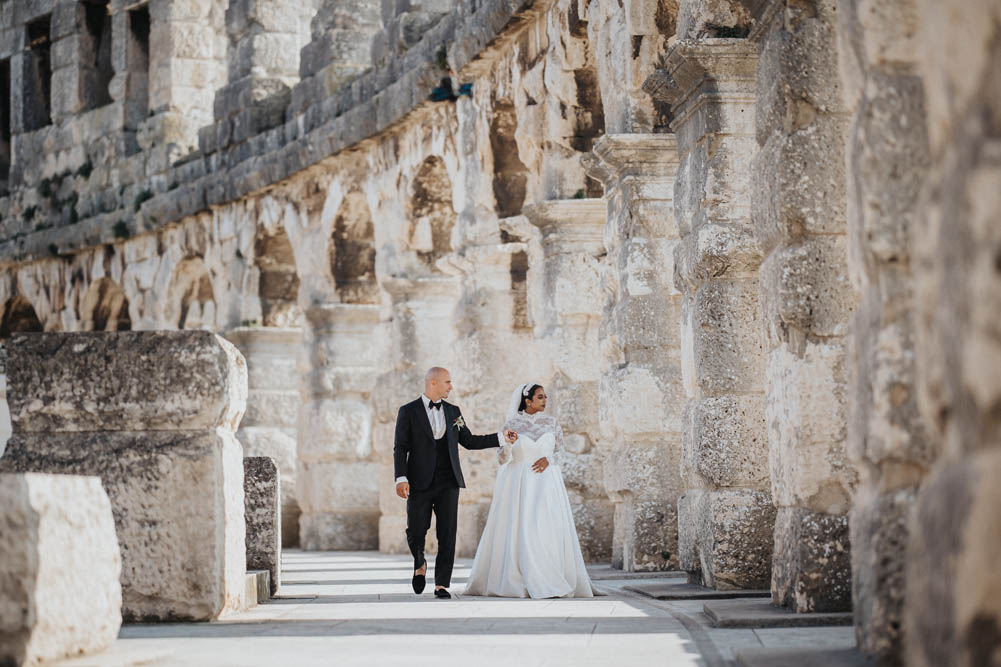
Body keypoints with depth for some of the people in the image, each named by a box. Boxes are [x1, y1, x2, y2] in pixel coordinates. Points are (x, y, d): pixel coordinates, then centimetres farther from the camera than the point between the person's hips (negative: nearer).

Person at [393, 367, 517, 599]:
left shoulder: (453, 411, 14)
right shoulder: (409, 412, 2)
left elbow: (469, 441, 19)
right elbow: (400, 448, -3)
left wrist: (500, 438, 12)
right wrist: (401, 478, -14)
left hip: (448, 483, 3)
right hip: (420, 483, -3)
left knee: (447, 534, -4)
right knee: (416, 531, -6)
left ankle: (441, 584, 1)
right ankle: (420, 564, 25)